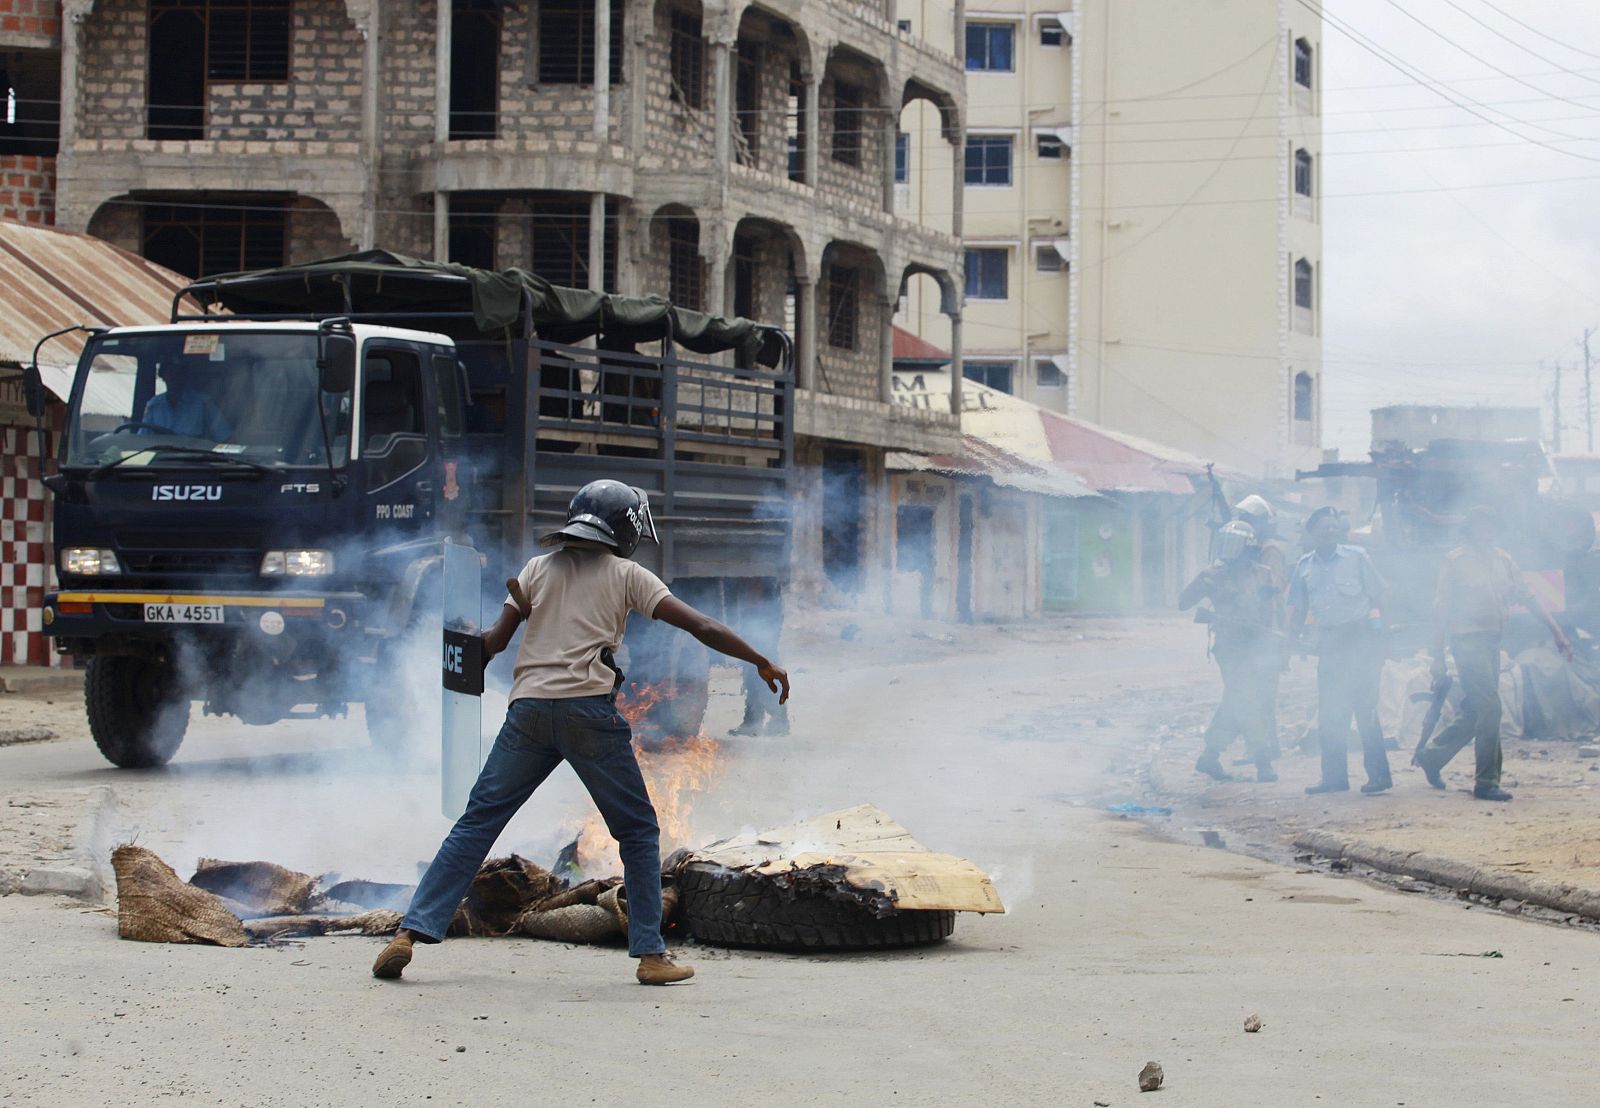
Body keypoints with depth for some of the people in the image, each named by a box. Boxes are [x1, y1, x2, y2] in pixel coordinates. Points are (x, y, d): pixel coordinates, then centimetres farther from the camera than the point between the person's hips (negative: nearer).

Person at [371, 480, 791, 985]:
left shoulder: (538, 568, 18)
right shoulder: (627, 575, 11)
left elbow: (496, 639, 10)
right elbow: (703, 628, 5)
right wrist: (762, 664, 12)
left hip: (529, 709, 3)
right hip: (589, 710, -3)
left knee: (476, 823, 7)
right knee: (638, 832, 11)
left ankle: (411, 933, -2)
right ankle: (651, 954, 6)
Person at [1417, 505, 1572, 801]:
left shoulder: (1502, 560, 13)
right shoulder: (1455, 561, -4)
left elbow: (1527, 597, 15)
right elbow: (1442, 610, -4)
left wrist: (1556, 630, 7)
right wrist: (1438, 657, -7)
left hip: (1491, 642, 7)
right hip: (1468, 641, -7)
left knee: (1474, 713, 11)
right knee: (1489, 708, -14)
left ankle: (1431, 755, 29)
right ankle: (1487, 782, -9)